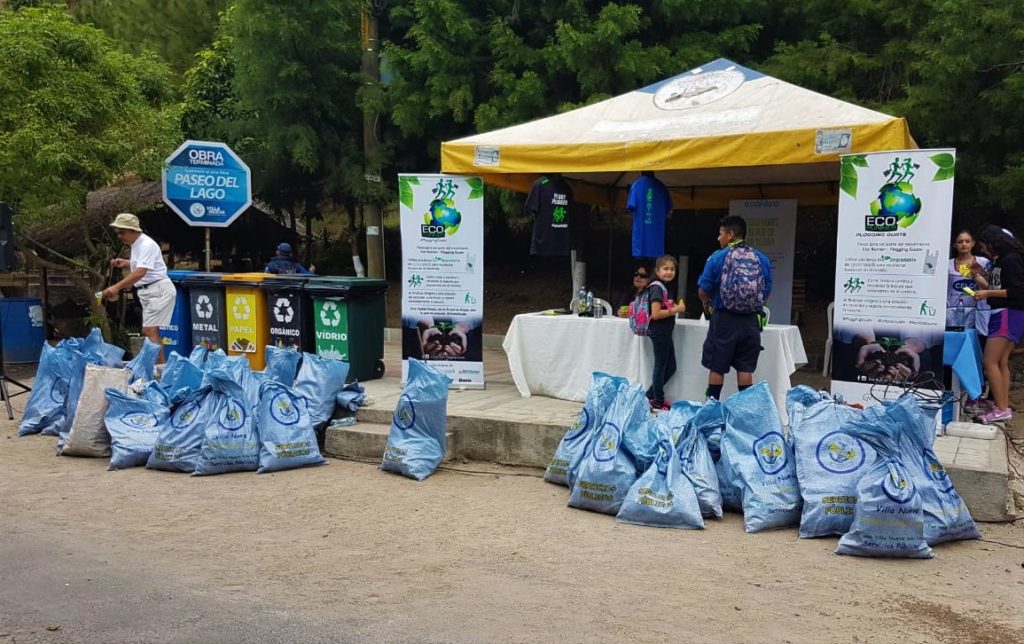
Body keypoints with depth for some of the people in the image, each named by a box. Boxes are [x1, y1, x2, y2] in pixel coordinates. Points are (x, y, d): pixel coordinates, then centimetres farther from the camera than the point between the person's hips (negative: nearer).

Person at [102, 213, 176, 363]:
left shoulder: (146, 244, -17)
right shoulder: (136, 244, 13)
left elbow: (140, 272, -27)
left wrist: (116, 287, -31)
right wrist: (124, 263, 12)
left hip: (159, 290, -10)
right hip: (148, 291, 10)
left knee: (150, 330, -16)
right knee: (147, 331, 11)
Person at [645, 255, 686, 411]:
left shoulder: (664, 287, 13)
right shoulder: (657, 287, -15)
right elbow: (655, 314, -24)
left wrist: (676, 308, 4)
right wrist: (675, 310, -18)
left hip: (665, 333, 10)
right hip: (659, 332, -10)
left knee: (671, 367, 15)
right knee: (660, 367, 0)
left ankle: (650, 396, 24)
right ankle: (658, 402, 11)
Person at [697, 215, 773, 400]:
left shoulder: (718, 257, -7)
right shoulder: (762, 259, 3)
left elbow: (703, 290, -4)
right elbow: (767, 292, 8)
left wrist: (707, 305, 18)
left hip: (724, 320, -3)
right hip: (750, 321, 3)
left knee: (717, 367, 7)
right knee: (745, 368, 9)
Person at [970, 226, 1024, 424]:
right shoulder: (999, 261, 16)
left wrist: (988, 293, -15)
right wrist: (980, 278, 15)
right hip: (1000, 314, 9)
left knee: (990, 361, -12)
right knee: (1001, 363, 8)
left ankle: (1001, 409, -10)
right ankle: (1003, 408, 10)